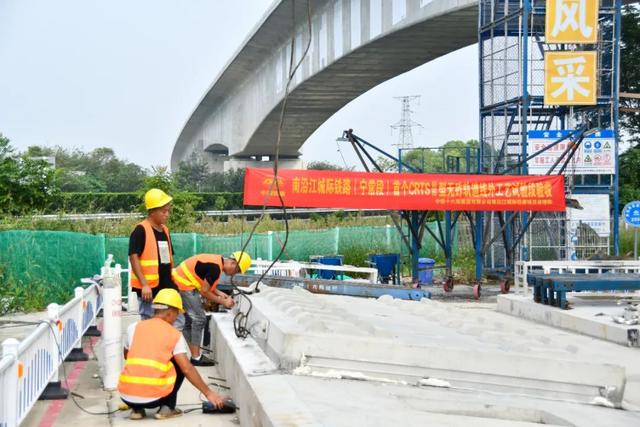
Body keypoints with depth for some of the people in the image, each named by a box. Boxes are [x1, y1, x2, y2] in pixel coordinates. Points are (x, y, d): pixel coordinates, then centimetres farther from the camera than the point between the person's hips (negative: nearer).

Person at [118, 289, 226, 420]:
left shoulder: (134, 328, 8)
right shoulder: (175, 335, 2)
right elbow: (187, 369, -1)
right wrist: (208, 393, 6)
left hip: (126, 396, 2)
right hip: (153, 397, -2)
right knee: (179, 366, 22)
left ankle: (137, 409, 15)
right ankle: (167, 408, 10)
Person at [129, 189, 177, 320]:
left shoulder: (165, 230, 13)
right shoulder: (141, 230, -11)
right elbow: (134, 257, -16)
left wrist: (173, 283, 17)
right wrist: (144, 284, -21)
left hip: (166, 288, 8)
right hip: (149, 289, -8)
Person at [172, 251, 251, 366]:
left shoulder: (216, 261, 9)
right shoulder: (215, 267, -21)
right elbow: (204, 292, -17)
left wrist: (219, 293, 7)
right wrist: (223, 302, -7)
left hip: (180, 281, 10)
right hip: (184, 285, -10)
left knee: (189, 321, 13)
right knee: (199, 319, -7)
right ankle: (196, 358, -3)